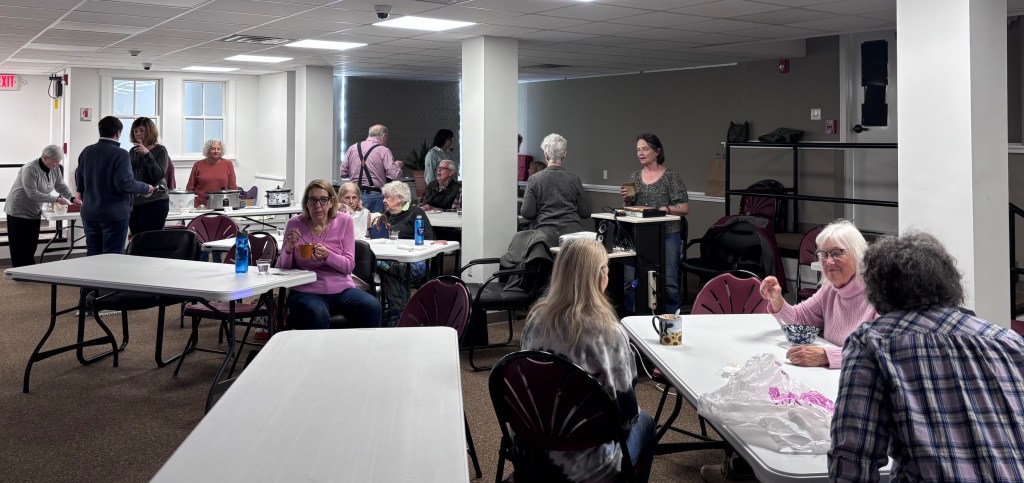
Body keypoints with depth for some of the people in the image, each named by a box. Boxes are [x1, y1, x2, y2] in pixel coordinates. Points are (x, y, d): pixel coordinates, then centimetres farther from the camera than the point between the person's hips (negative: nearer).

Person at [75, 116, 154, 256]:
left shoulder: (86, 152, 6)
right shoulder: (120, 155, -15)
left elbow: (79, 181, 14)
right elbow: (125, 183, -23)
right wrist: (146, 188, -8)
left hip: (89, 213, 6)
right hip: (114, 215, -6)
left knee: (92, 256, 13)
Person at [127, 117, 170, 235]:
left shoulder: (160, 150, -1)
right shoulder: (133, 151, 14)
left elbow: (159, 175, -14)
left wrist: (147, 154, -23)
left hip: (154, 202, -5)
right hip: (134, 202, 5)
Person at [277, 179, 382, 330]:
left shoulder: (344, 221, 2)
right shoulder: (295, 224, 0)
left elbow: (349, 265, -2)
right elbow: (283, 268, 5)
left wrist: (327, 255, -21)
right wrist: (289, 248, -16)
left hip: (341, 288, 2)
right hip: (306, 292, -1)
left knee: (372, 307, -27)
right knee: (318, 315, -35)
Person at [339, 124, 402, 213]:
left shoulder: (352, 148, 9)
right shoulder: (383, 151, -5)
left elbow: (342, 172, 12)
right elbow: (394, 175, -11)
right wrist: (397, 166, 10)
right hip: (375, 195, -4)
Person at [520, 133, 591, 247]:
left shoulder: (534, 180, -3)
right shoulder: (574, 180, 2)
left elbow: (527, 213, -4)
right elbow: (586, 213, 6)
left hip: (545, 234, -2)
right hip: (572, 233, 2)